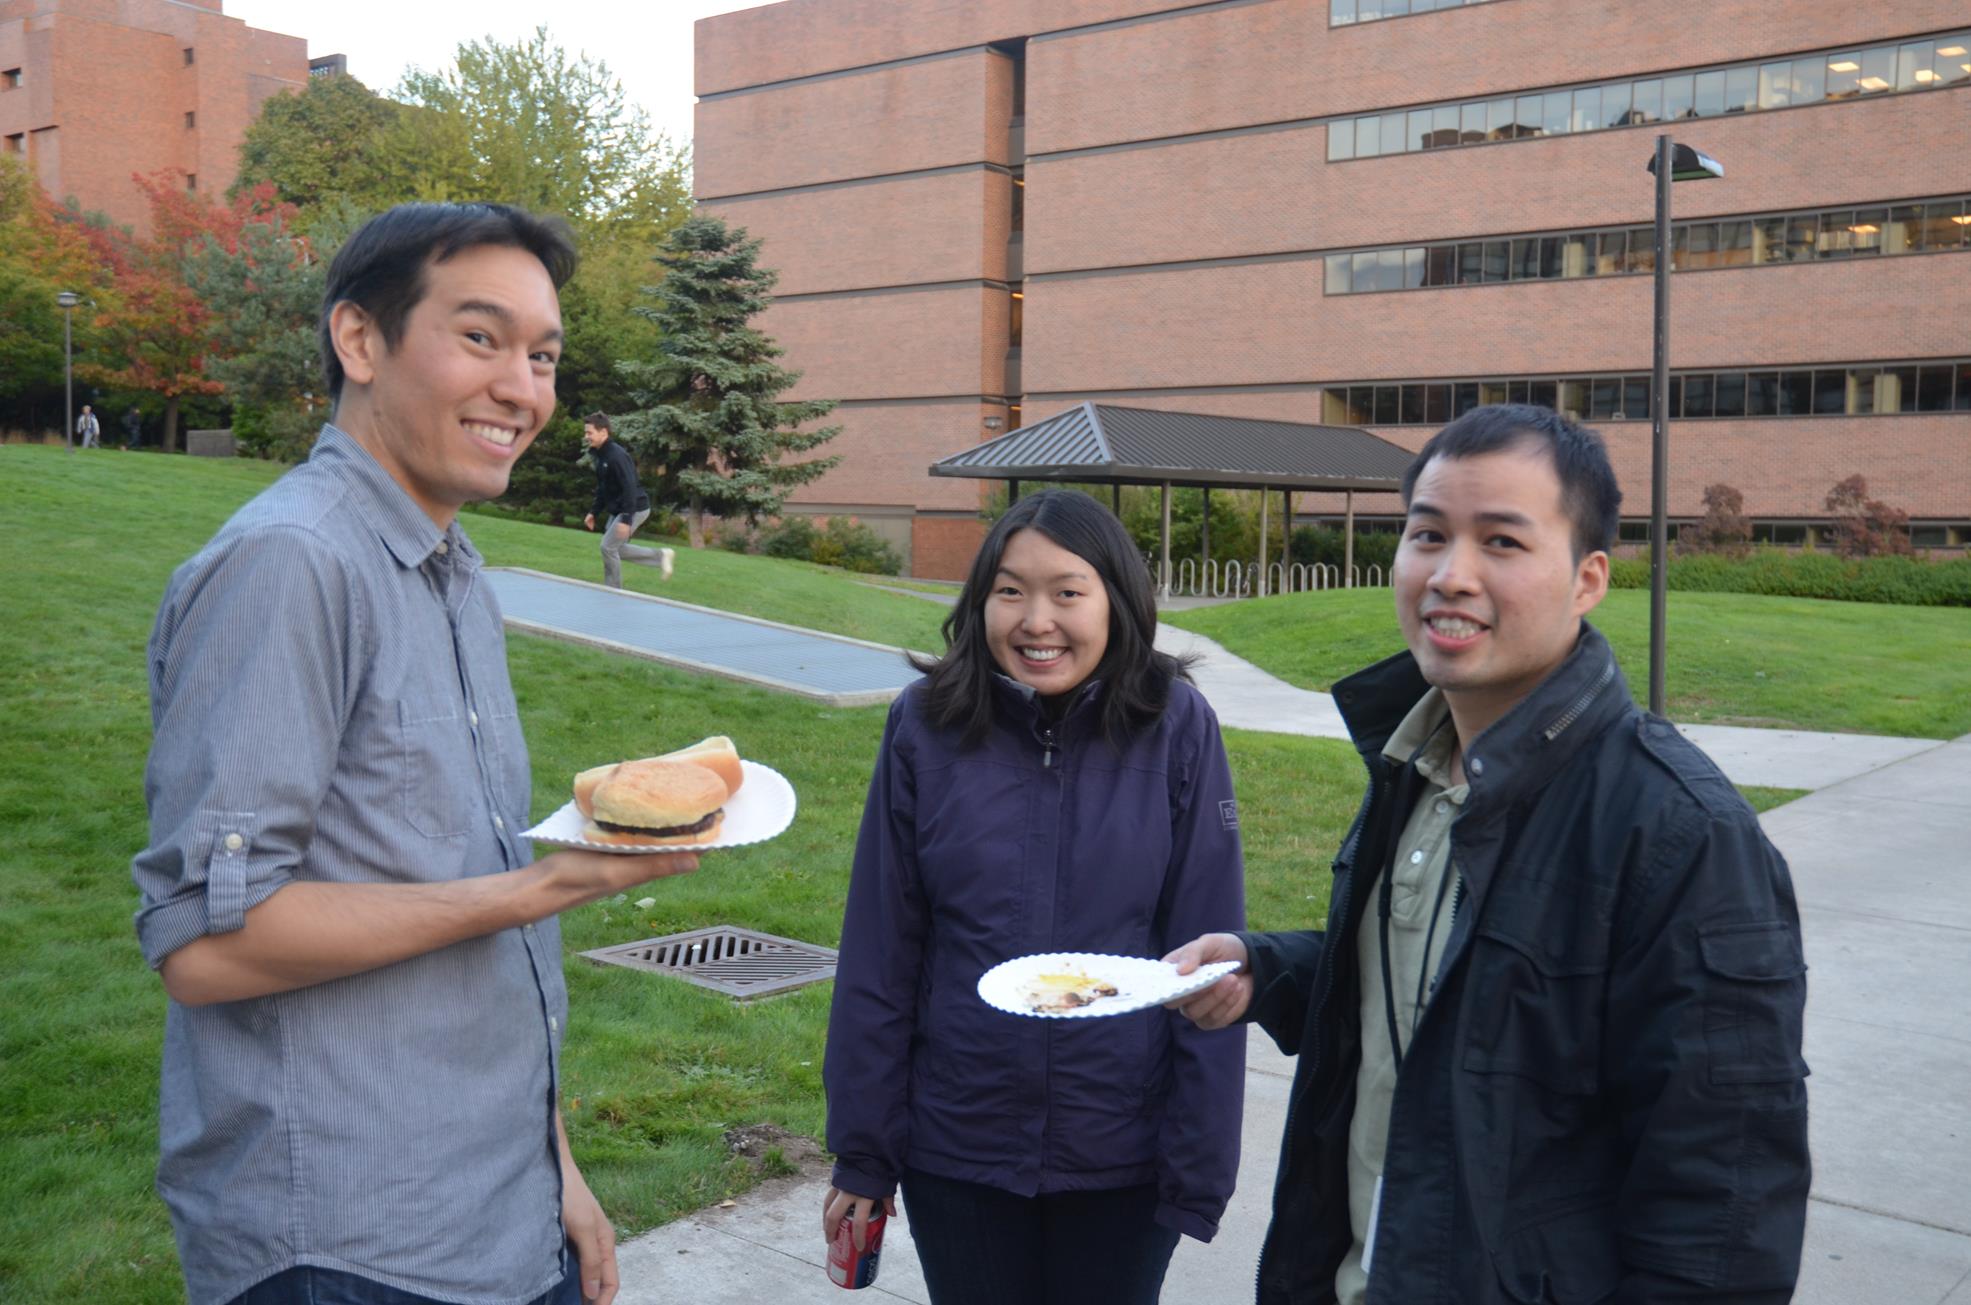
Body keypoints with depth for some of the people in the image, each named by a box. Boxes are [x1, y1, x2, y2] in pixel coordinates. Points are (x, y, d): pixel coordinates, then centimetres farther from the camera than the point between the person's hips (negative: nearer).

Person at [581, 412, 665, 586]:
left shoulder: (616, 455, -22)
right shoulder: (599, 455, 7)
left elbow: (630, 487, -27)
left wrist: (626, 519, -31)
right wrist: (594, 512, 15)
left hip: (634, 508, -10)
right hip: (616, 509, 10)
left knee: (608, 546, -10)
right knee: (615, 549, 13)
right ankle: (660, 555, 23)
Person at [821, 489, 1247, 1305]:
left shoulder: (1176, 729, -11)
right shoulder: (927, 727, -9)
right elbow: (879, 956, -5)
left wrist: (1203, 1161, -7)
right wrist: (863, 1151, -2)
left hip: (1123, 1154, 0)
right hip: (955, 1150, 1)